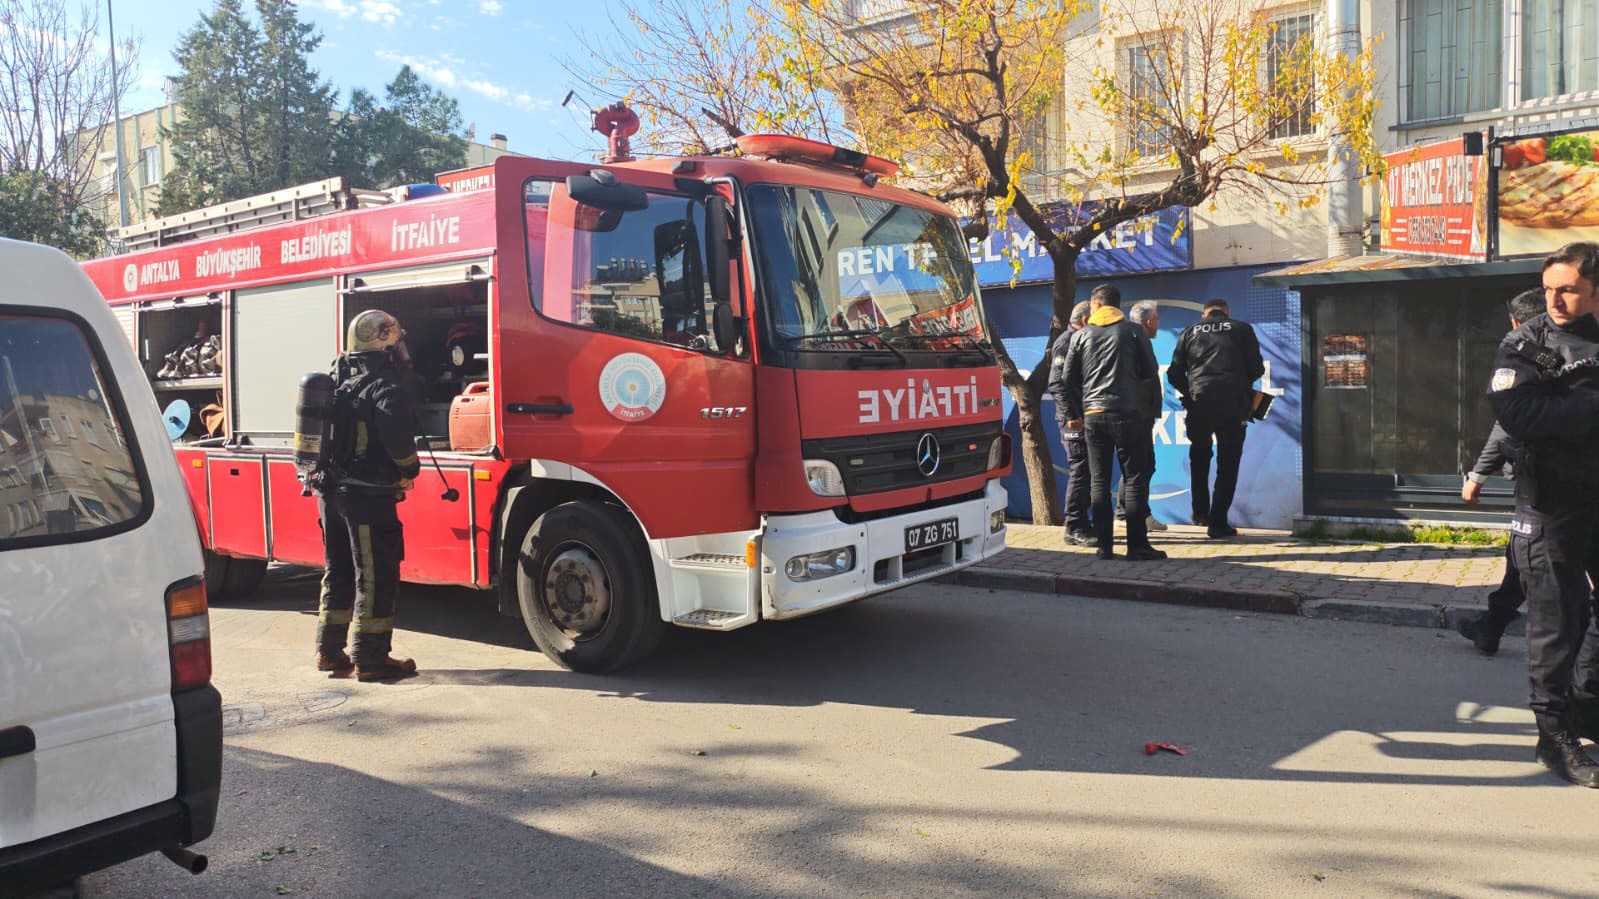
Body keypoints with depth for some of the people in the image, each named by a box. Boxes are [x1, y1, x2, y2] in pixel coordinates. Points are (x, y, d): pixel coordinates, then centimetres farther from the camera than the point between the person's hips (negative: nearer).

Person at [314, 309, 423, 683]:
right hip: (367, 494, -9)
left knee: (339, 572, 18)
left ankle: (329, 651, 24)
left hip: (330, 490, 9)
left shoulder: (338, 380, 14)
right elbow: (396, 430, -30)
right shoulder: (382, 384, -14)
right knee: (376, 576, -2)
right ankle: (371, 659, 1)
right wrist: (409, 468, -15)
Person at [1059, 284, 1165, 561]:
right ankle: (1137, 545, -1)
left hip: (1092, 415, 3)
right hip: (1127, 413, -2)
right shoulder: (1133, 331, 1)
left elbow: (1067, 380, 6)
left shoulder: (1081, 335, 6)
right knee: (1135, 479, 1)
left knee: (1099, 481, 6)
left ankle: (1104, 545, 6)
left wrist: (1072, 414, 15)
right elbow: (1150, 370, 4)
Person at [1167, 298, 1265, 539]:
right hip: (1233, 406, -2)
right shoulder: (1242, 329, 8)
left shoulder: (1190, 332, 12)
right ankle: (1218, 522, 5)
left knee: (1199, 456, 24)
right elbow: (1257, 369, 3)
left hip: (1199, 405, 2)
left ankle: (1201, 511, 25)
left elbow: (1174, 374, 7)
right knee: (1228, 464, 7)